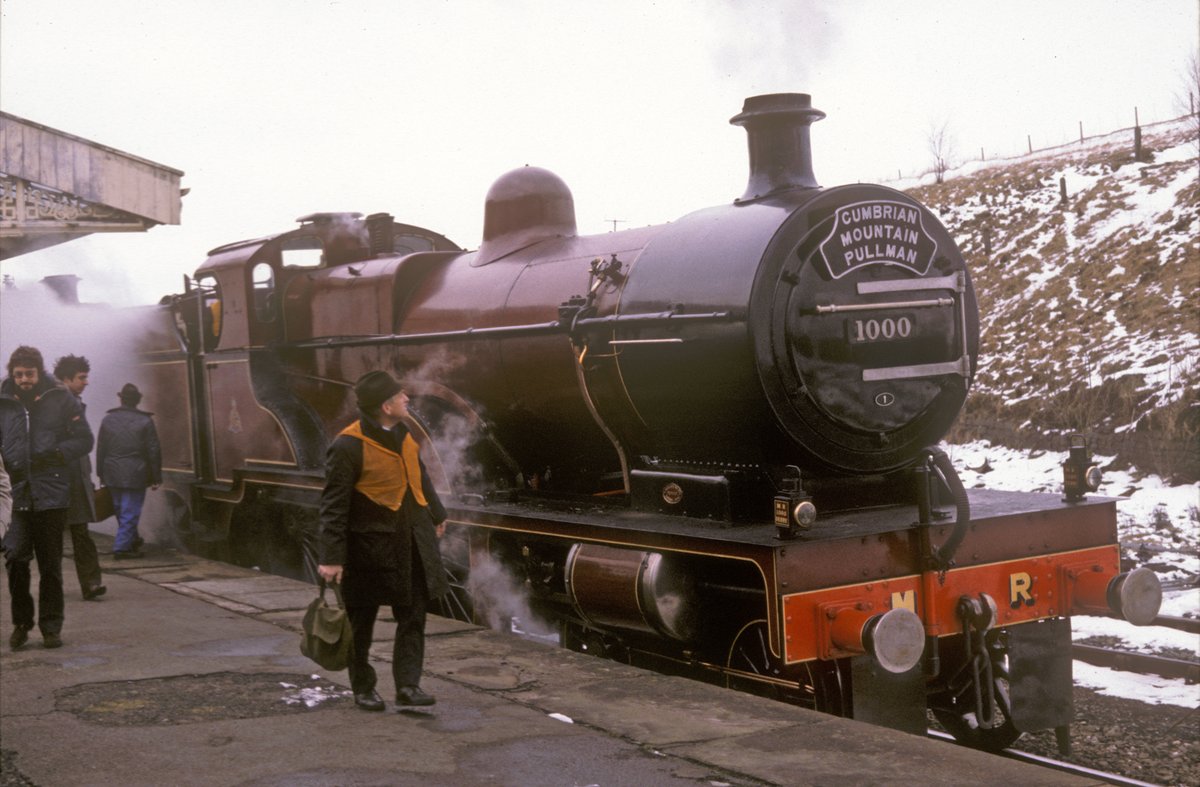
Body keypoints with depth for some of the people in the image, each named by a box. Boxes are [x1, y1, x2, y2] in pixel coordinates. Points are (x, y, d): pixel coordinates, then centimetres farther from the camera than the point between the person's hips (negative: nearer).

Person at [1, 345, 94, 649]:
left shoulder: (61, 399, 2)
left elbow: (85, 440, 3)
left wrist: (55, 455, -10)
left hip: (52, 495, -1)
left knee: (50, 564, 6)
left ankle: (51, 627, 17)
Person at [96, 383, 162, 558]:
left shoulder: (108, 420, 3)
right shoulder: (145, 421, -7)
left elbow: (100, 450, 7)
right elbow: (154, 452, -6)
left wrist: (101, 475, 15)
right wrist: (156, 478, -1)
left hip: (113, 475, 4)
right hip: (136, 475, -4)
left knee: (121, 510, 18)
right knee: (130, 512, 0)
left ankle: (132, 539, 32)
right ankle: (122, 547, -4)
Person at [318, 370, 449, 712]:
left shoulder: (402, 434, 5)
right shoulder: (348, 447, -18)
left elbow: (420, 476, 22)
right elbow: (333, 505, -17)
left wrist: (436, 514, 32)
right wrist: (331, 556, -19)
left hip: (412, 540, 7)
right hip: (370, 545, -7)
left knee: (413, 615, 6)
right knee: (361, 620, 8)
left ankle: (407, 684, 12)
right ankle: (363, 688, 22)